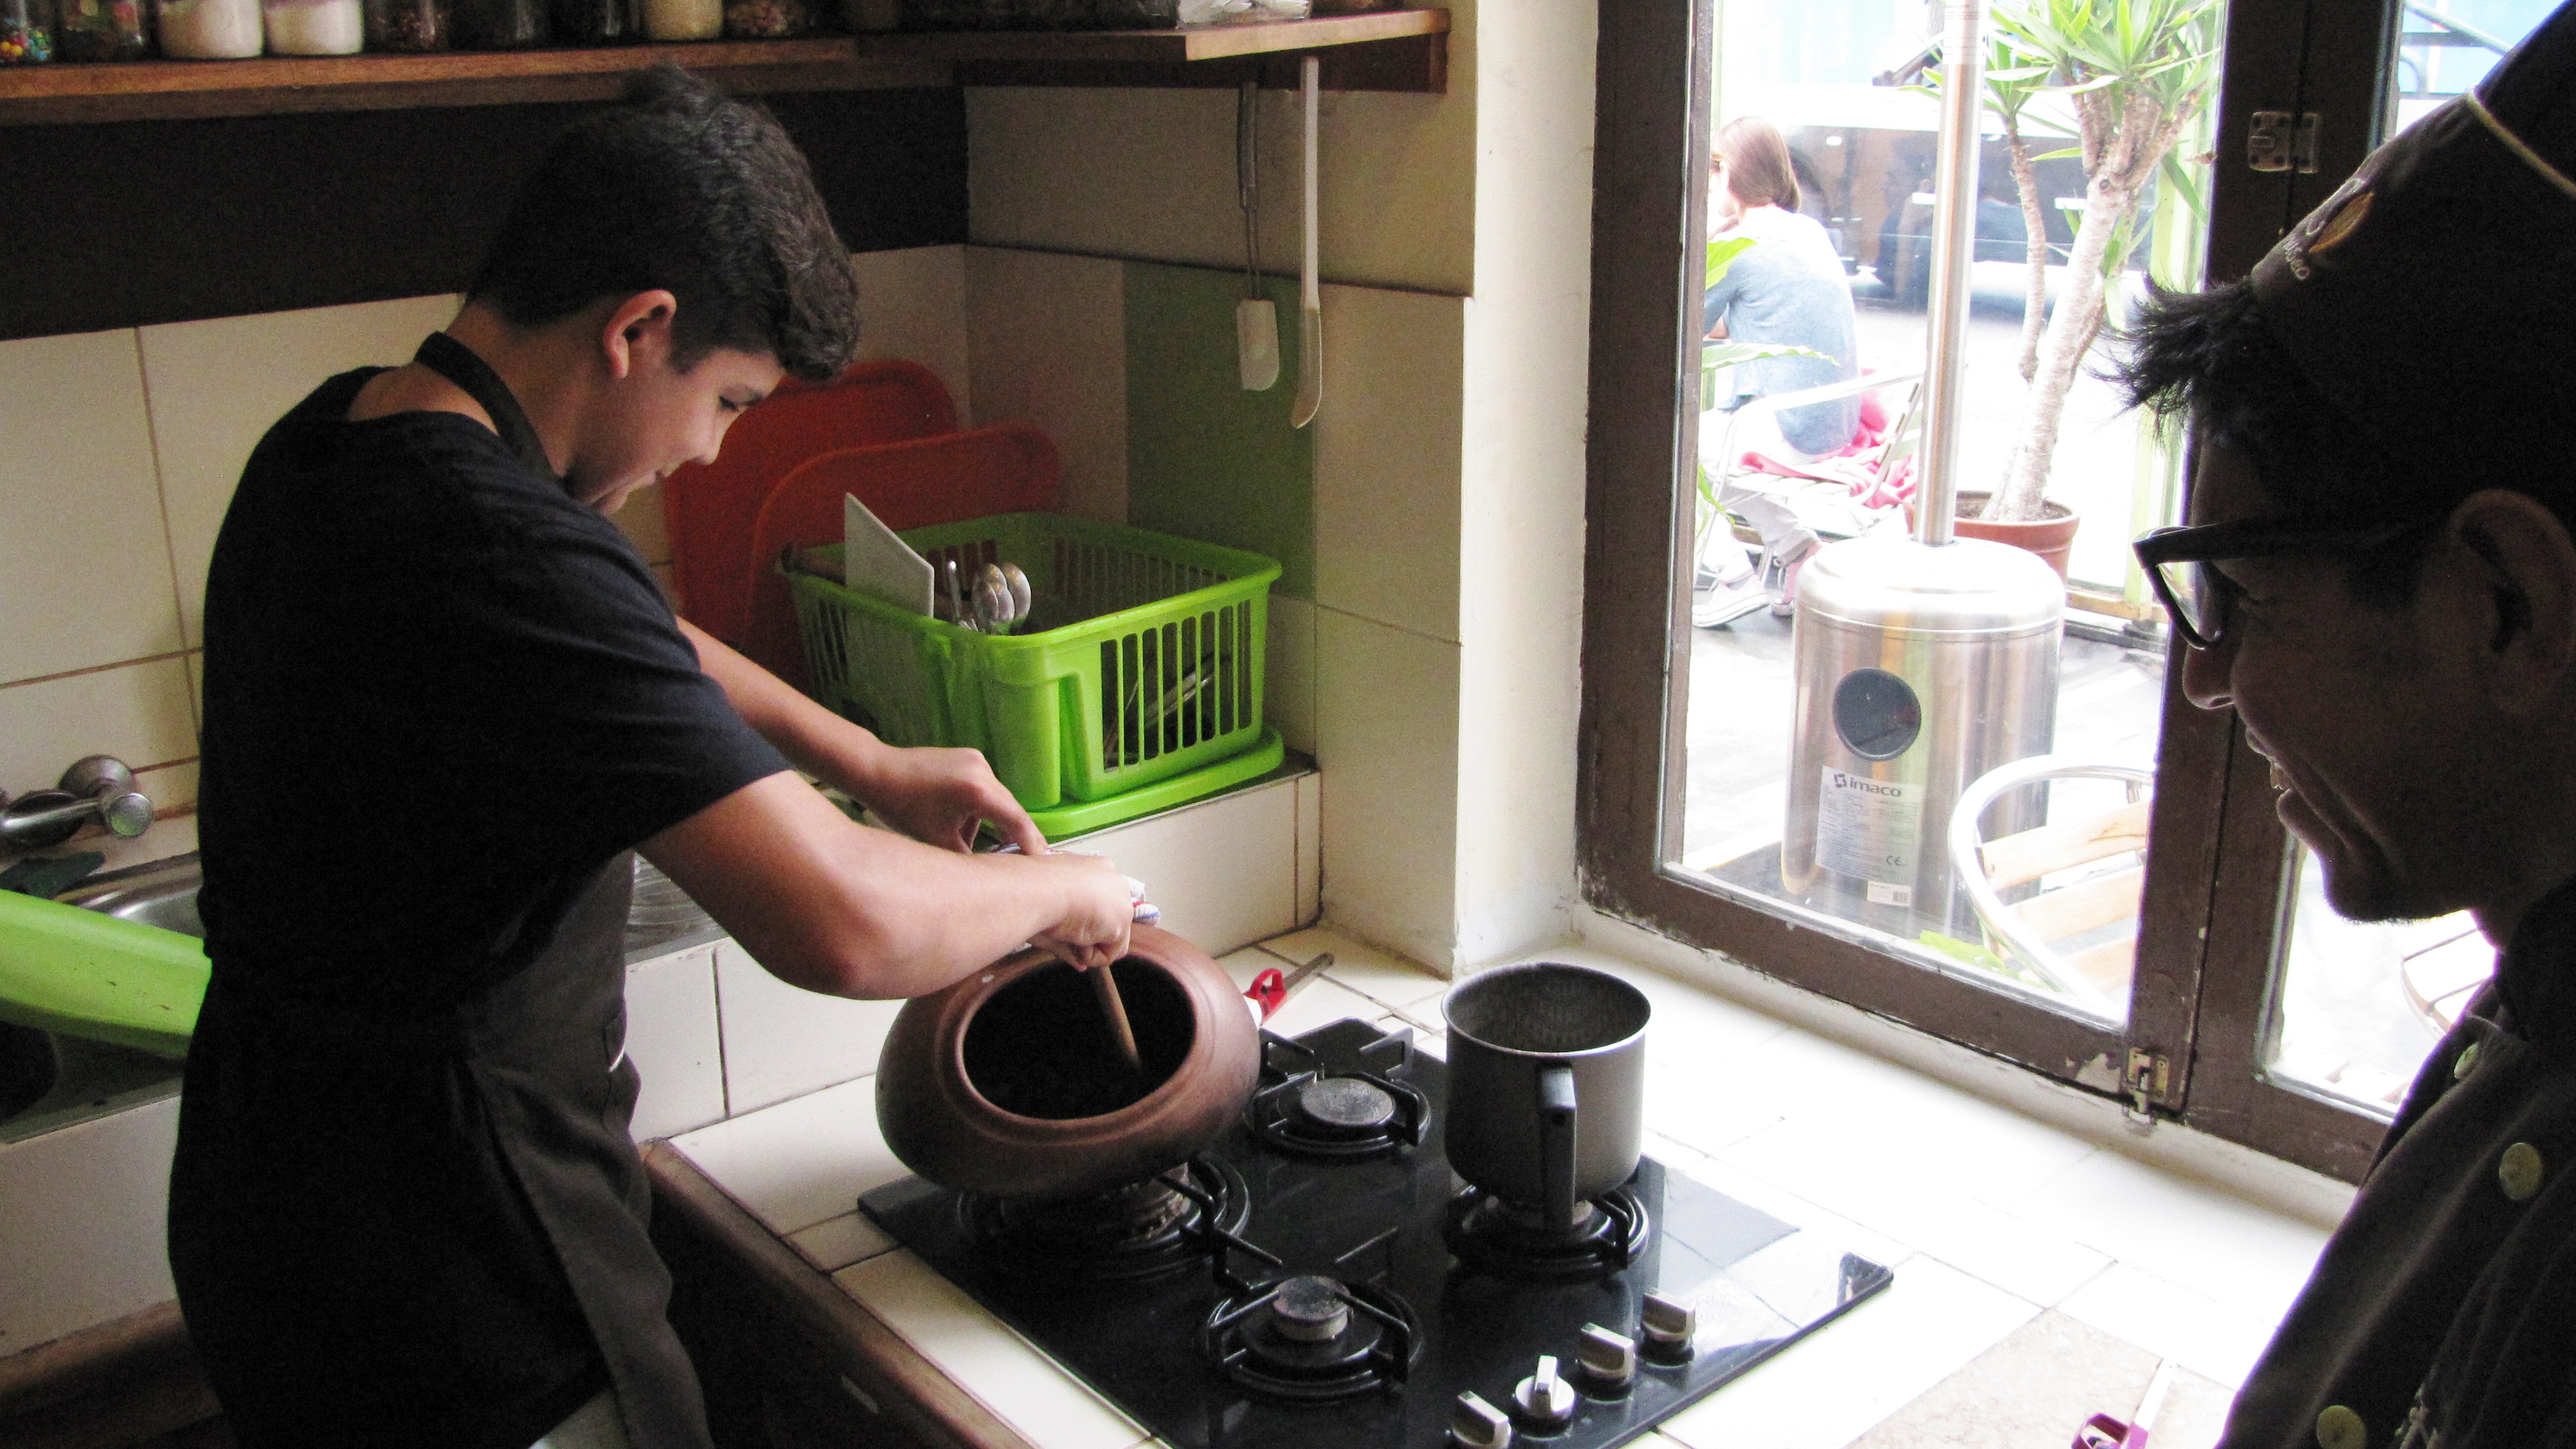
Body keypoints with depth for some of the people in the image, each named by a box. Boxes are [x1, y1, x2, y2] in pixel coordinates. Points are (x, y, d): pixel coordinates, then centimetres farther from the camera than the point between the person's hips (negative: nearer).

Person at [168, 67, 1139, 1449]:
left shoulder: (337, 441, 1)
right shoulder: (498, 549, -31)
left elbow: (631, 647, 18)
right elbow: (844, 926, -37)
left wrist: (869, 763, 13)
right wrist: (1062, 886, -17)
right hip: (453, 1323, -9)